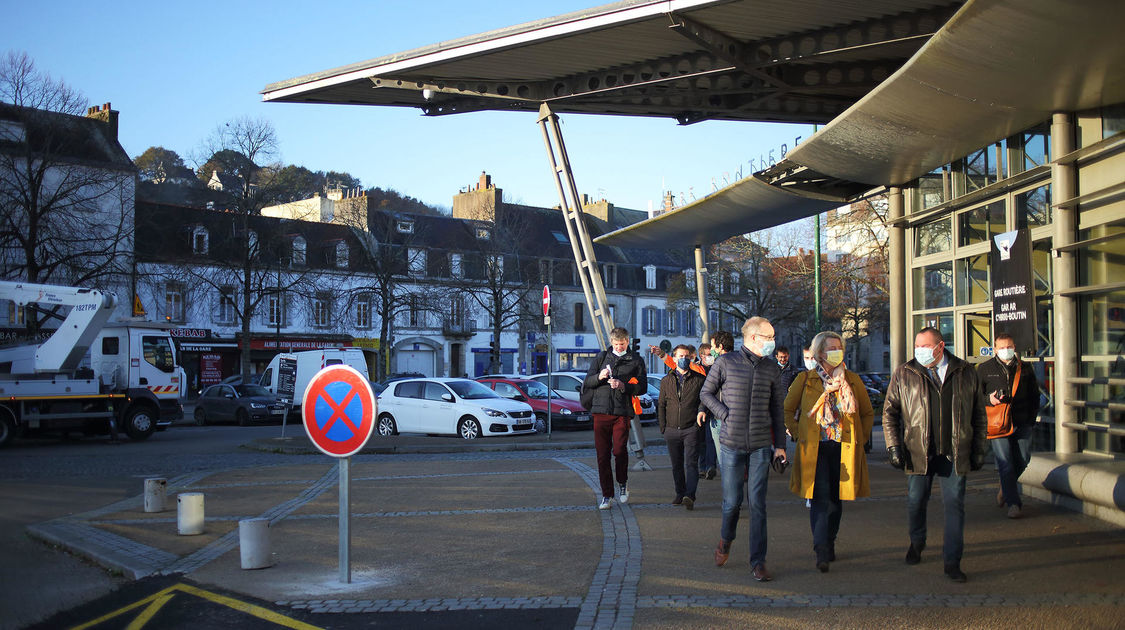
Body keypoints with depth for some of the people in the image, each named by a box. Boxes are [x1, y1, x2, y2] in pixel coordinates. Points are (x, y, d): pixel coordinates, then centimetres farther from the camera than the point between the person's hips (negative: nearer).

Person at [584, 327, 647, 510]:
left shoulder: (636, 360, 11)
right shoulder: (601, 357, 15)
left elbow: (642, 387, 4)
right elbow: (586, 383, 11)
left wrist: (623, 386, -12)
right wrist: (599, 377, -10)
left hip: (623, 412, -2)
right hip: (601, 412, 2)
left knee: (619, 450, -13)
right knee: (602, 454, 1)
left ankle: (623, 483, 14)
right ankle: (607, 495, 9)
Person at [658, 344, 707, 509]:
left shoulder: (698, 379, 2)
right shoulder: (666, 380, 10)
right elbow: (661, 405, 13)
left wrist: (700, 424, -2)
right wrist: (663, 428, 7)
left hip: (691, 429, -3)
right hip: (672, 430, 3)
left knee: (691, 463, -12)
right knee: (676, 465, 10)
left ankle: (689, 496, -21)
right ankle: (680, 494, 20)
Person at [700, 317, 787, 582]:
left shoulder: (771, 367, 7)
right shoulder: (726, 362, -2)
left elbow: (777, 408, 12)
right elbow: (706, 393, 7)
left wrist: (780, 445, 8)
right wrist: (726, 415, -8)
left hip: (761, 446, 2)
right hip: (732, 444, -2)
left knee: (757, 503, 0)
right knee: (732, 501, 3)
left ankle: (758, 562, 7)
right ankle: (725, 541, 33)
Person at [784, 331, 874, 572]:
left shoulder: (853, 380, 8)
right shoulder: (806, 379, 2)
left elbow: (868, 413, 19)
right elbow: (787, 410, 13)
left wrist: (860, 438, 10)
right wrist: (798, 435, 4)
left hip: (844, 450, 3)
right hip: (815, 449, -3)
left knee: (837, 498, 9)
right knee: (821, 497, -13)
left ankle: (829, 545, 26)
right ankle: (822, 552, -15)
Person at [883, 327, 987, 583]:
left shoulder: (966, 373, 6)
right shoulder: (904, 375, 3)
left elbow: (979, 414, 11)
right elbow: (889, 411, 5)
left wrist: (979, 448, 7)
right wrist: (893, 446, -3)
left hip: (955, 454, 0)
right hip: (918, 453, 0)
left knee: (954, 505, 0)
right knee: (916, 502, 10)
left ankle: (952, 561, 9)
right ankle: (917, 542, 38)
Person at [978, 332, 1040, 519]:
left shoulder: (1025, 368, 10)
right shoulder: (984, 369, 3)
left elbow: (1034, 395, 18)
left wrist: (1031, 418, 10)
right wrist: (989, 400, -15)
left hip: (1022, 424, 3)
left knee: (1022, 460, 6)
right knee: (1005, 463, -6)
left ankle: (1005, 488, 34)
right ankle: (1013, 503, 1)